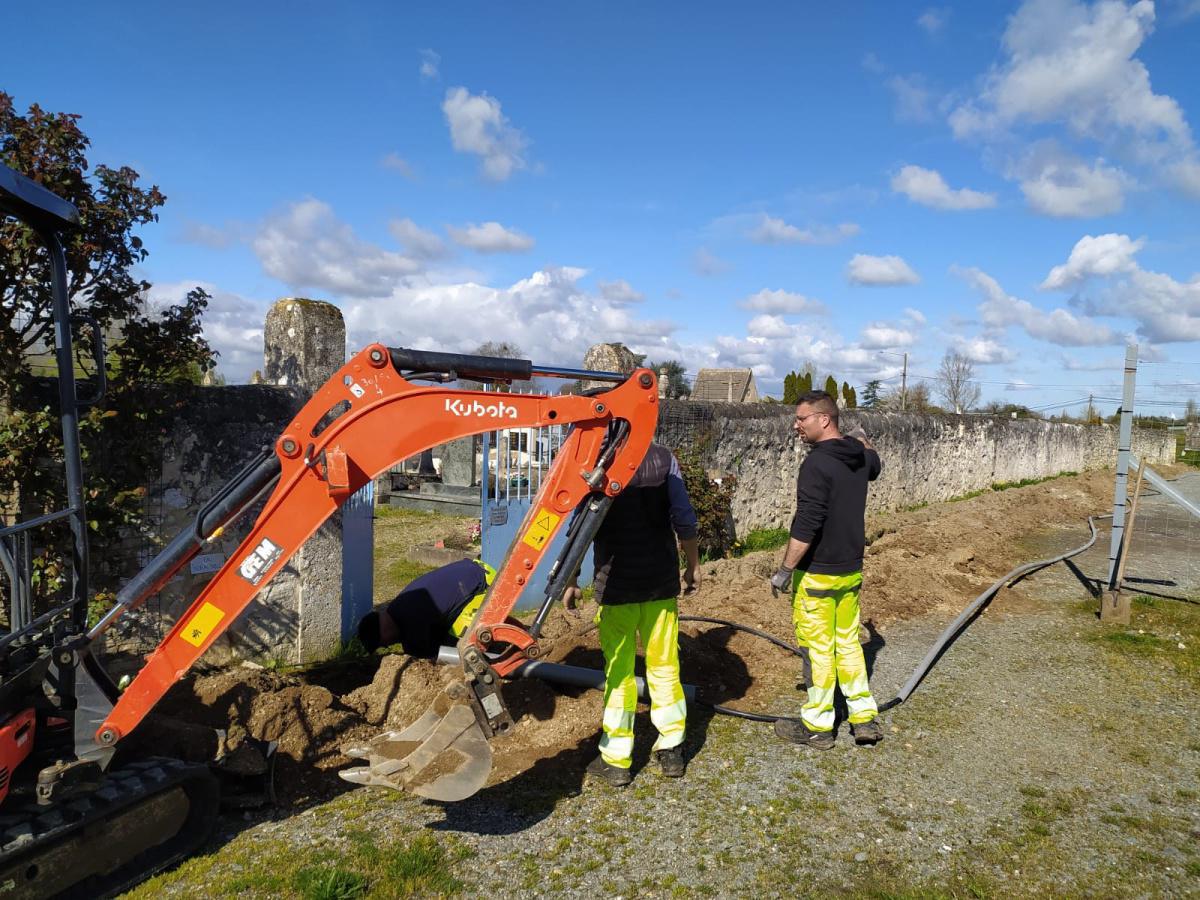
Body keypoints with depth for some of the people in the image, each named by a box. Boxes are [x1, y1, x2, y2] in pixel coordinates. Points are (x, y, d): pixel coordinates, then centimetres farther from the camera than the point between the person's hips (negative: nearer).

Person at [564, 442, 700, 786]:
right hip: (662, 580, 2)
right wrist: (693, 565, 11)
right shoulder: (664, 459, -5)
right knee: (664, 665, 14)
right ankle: (672, 749, 25)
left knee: (618, 671, 8)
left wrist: (571, 581, 3)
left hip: (616, 584, -2)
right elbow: (685, 519, -3)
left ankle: (616, 760, 16)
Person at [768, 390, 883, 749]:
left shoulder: (817, 463, -22)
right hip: (851, 570, 8)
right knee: (848, 642, 18)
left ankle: (816, 726, 16)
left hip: (818, 573, -8)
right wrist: (864, 442, 51)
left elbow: (806, 526, -25)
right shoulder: (861, 457, 4)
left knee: (819, 649, 3)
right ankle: (865, 718, 23)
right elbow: (875, 466, 31)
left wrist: (784, 570, -17)